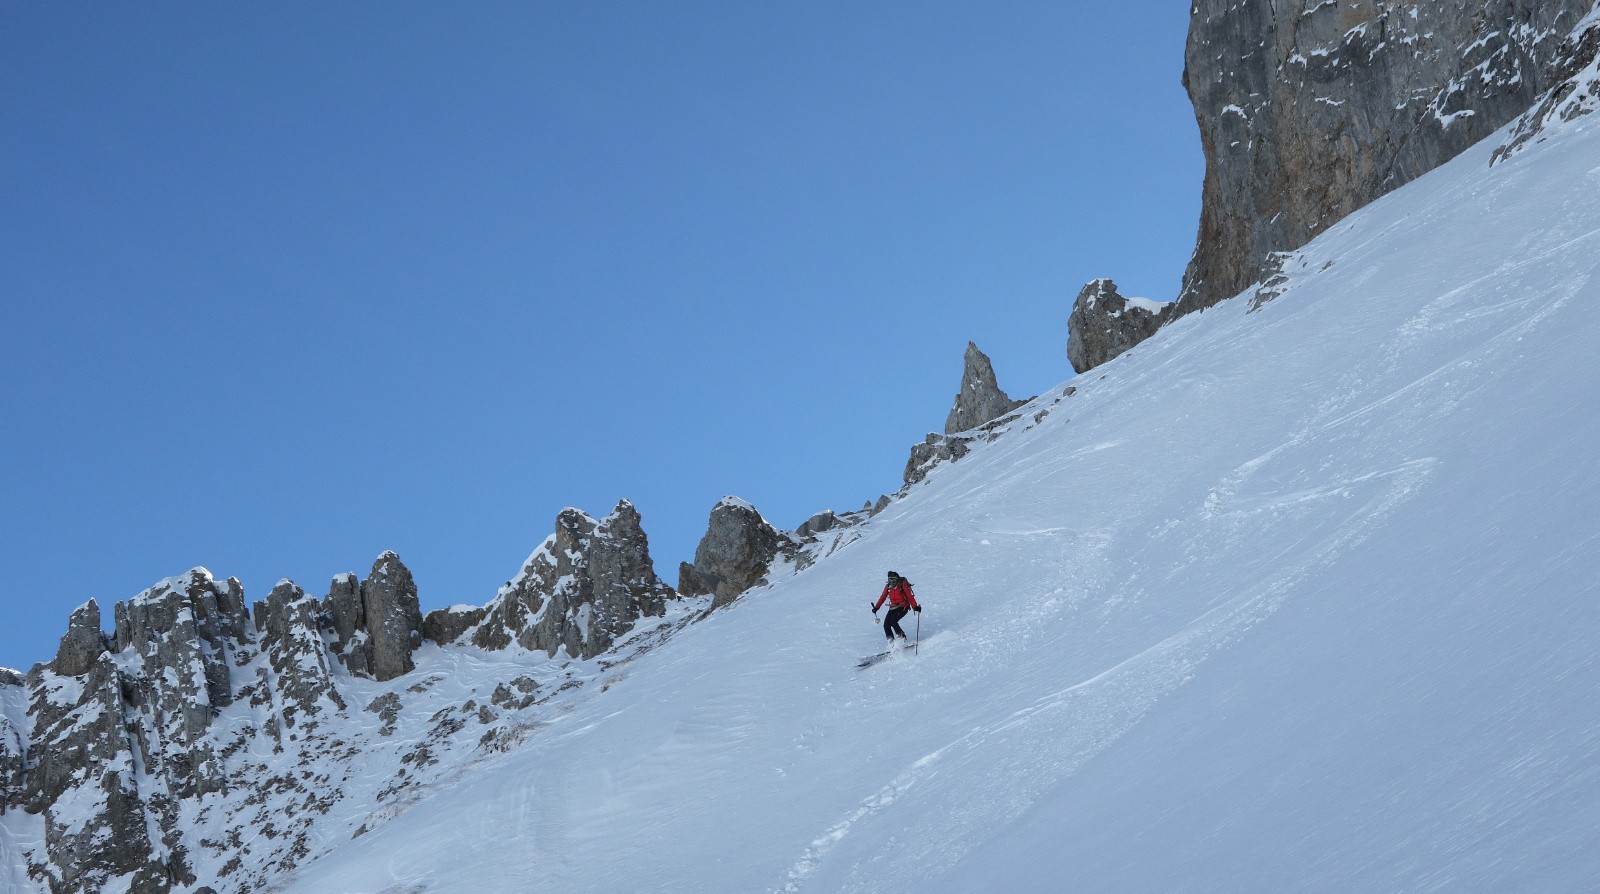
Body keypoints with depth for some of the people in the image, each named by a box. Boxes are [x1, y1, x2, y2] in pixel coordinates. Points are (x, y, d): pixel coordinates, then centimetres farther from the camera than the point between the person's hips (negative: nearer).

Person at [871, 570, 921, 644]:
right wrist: (876, 607, 11)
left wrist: (915, 607, -27)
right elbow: (883, 597, 14)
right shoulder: (888, 586, 3)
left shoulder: (903, 585, -12)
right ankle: (891, 642, 0)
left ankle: (902, 638, -15)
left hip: (903, 607, -6)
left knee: (893, 621, -25)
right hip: (893, 608, 6)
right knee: (886, 625, -8)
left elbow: (910, 597, -16)